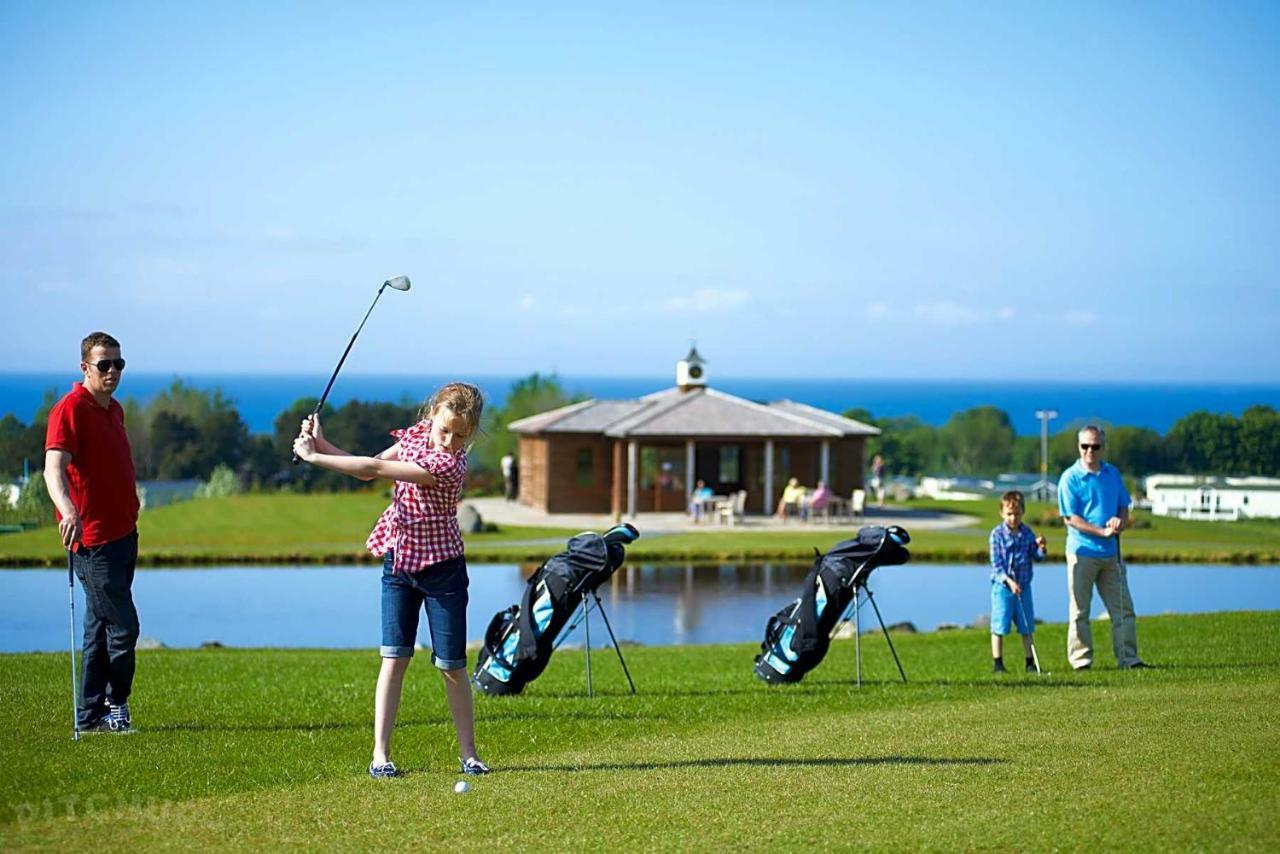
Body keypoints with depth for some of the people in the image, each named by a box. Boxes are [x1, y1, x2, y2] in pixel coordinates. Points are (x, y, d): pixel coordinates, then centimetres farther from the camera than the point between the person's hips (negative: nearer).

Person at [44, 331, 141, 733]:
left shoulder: (114, 410, 14)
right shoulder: (70, 409, -13)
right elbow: (54, 467, -26)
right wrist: (67, 509, -44)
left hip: (122, 534, 9)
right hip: (92, 539, -9)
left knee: (101, 627, 11)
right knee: (123, 625, -8)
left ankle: (91, 716, 16)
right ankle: (115, 705, 7)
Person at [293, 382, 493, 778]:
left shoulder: (449, 464, -24)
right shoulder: (415, 435, 0)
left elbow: (374, 469, -24)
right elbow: (370, 469, 10)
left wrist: (314, 457, -19)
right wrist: (320, 443, -1)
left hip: (441, 567, -5)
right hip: (398, 560, 5)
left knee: (451, 666, 0)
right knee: (394, 657, -1)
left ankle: (469, 755, 11)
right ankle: (380, 754, -2)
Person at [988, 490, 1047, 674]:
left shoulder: (1027, 533, 4)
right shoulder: (997, 534, -7)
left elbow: (1037, 557, 8)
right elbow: (996, 563, -11)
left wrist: (1040, 548, -15)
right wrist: (1008, 580, -22)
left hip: (1023, 586, 4)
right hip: (1002, 586, -4)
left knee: (1027, 627, 8)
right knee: (999, 627, -1)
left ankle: (1030, 663, 16)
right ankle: (997, 663, 6)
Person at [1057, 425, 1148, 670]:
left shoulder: (1113, 474, 10)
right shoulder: (1070, 478, -6)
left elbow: (1124, 507, 17)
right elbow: (1070, 518, -11)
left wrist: (1121, 520, -7)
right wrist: (1102, 532, -17)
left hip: (1111, 553, 5)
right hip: (1082, 552, -5)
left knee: (1123, 608, 3)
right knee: (1080, 611, 0)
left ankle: (1128, 658, 7)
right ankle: (1081, 660, 5)